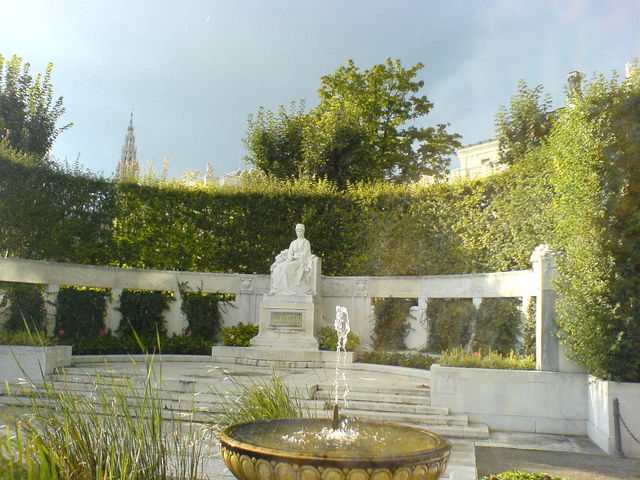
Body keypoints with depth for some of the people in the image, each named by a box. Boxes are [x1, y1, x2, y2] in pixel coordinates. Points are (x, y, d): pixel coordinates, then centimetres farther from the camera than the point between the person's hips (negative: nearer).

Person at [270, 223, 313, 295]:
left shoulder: (306, 242, 6)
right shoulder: (293, 243, 21)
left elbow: (304, 255, -6)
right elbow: (289, 254, 12)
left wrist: (294, 257, -12)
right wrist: (289, 257, -11)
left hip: (301, 262, -5)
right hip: (292, 261, 5)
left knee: (286, 267, -33)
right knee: (279, 267, -23)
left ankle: (287, 289, -34)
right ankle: (278, 288, -31)